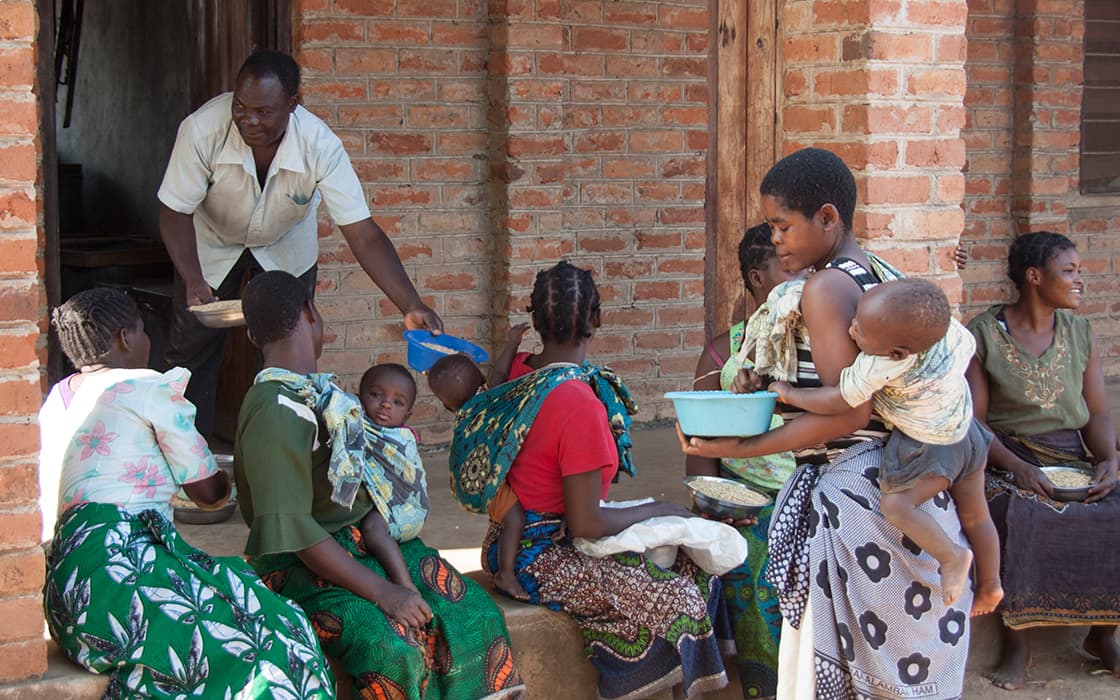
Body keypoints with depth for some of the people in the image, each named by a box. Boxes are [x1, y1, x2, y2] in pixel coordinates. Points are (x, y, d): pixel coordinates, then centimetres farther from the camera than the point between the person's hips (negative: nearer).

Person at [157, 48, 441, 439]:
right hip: (212, 243, 0)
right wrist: (193, 280, -42)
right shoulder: (203, 130, -37)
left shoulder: (320, 146, -36)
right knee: (193, 348, 2)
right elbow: (175, 212, -26)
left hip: (286, 247, 0)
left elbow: (363, 235, -34)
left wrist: (412, 307, -44)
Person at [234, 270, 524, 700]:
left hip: (367, 541, 9)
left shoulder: (315, 390, 10)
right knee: (393, 650, -31)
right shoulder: (276, 413, -19)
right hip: (304, 565, -9)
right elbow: (291, 530, -24)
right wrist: (380, 591, -25)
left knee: (476, 613, -11)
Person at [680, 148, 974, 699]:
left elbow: (849, 412, -21)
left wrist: (742, 449, -18)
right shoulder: (887, 278, 13)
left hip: (847, 486, -9)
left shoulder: (826, 287, -15)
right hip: (911, 487, 9)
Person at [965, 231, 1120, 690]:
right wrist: (1017, 467, -21)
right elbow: (973, 421, -6)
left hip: (1076, 460, 4)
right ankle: (1016, 641, -18)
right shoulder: (983, 334, -3)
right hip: (1008, 459, -4)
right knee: (1014, 519, -36)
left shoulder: (1079, 332, 10)